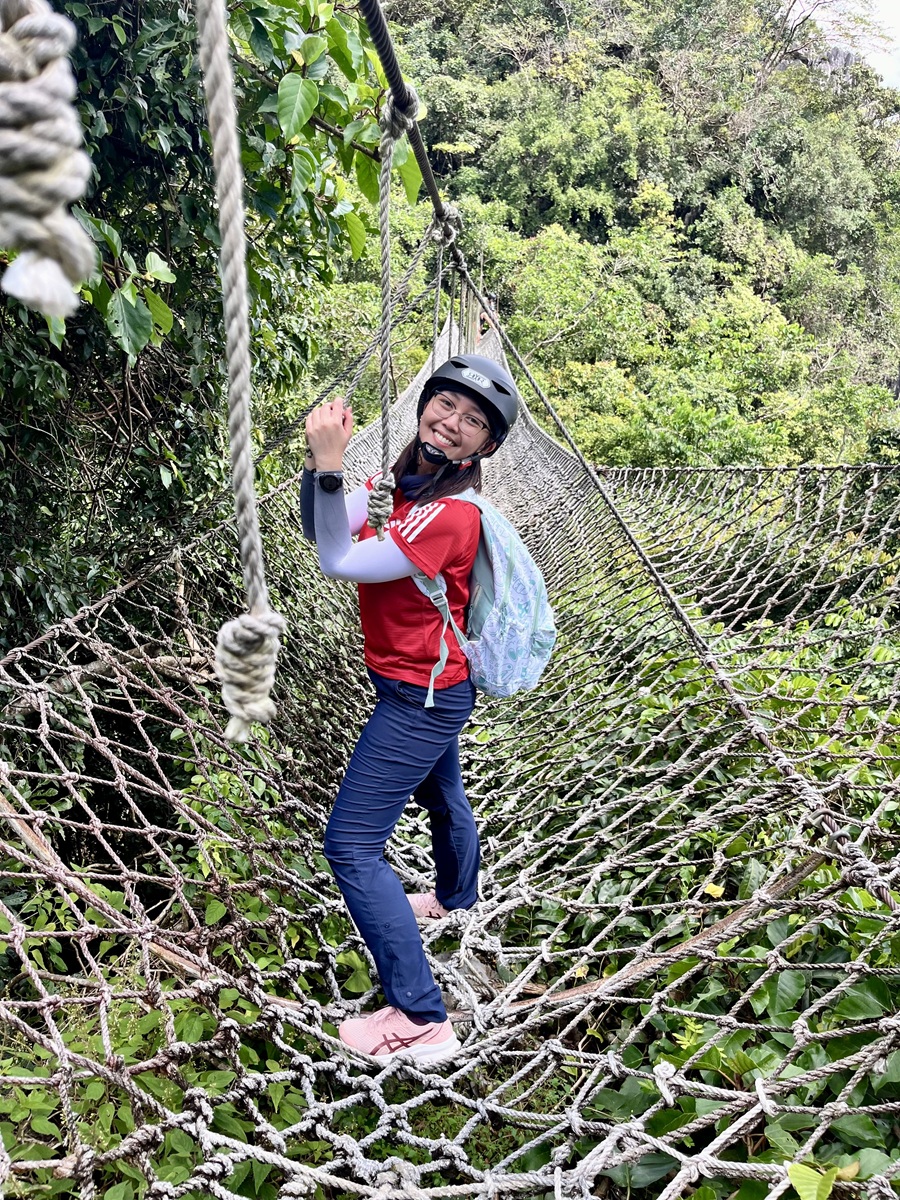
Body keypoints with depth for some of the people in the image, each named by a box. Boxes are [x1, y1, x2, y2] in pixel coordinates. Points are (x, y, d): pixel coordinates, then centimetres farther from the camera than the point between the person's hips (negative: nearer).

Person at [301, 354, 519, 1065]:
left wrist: (331, 465, -34)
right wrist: (321, 462, -18)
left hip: (421, 698, -10)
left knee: (351, 845, -8)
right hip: (431, 687, 10)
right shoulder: (405, 485, 0)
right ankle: (456, 900, 61)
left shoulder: (449, 514, -27)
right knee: (442, 798, 32)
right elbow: (321, 531, -2)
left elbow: (340, 562, -31)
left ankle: (423, 1021, -2)